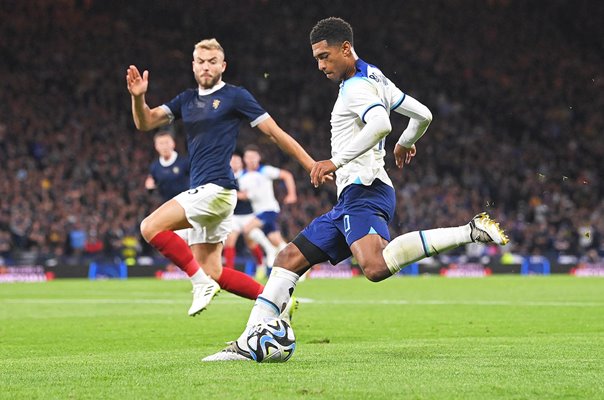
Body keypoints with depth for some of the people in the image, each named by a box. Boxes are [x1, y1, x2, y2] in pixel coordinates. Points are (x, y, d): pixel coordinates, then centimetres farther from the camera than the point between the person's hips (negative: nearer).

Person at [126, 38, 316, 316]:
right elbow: (145, 122, 11)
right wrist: (138, 96, -10)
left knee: (151, 227, -19)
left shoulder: (235, 96, -1)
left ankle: (201, 283, -15)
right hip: (201, 192, 8)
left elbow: (275, 133, -1)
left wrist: (313, 166, -3)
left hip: (217, 188, -8)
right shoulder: (186, 100, 18)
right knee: (213, 272, 5)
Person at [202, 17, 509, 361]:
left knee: (376, 267, -36)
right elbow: (423, 115, 27)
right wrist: (406, 144, 47)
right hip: (351, 200, 11)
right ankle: (248, 344, 6)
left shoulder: (356, 87, -9)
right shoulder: (376, 78, 20)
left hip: (364, 191, -11)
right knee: (290, 259, 9)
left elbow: (380, 124, -28)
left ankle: (471, 232, -29)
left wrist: (336, 161, -27)